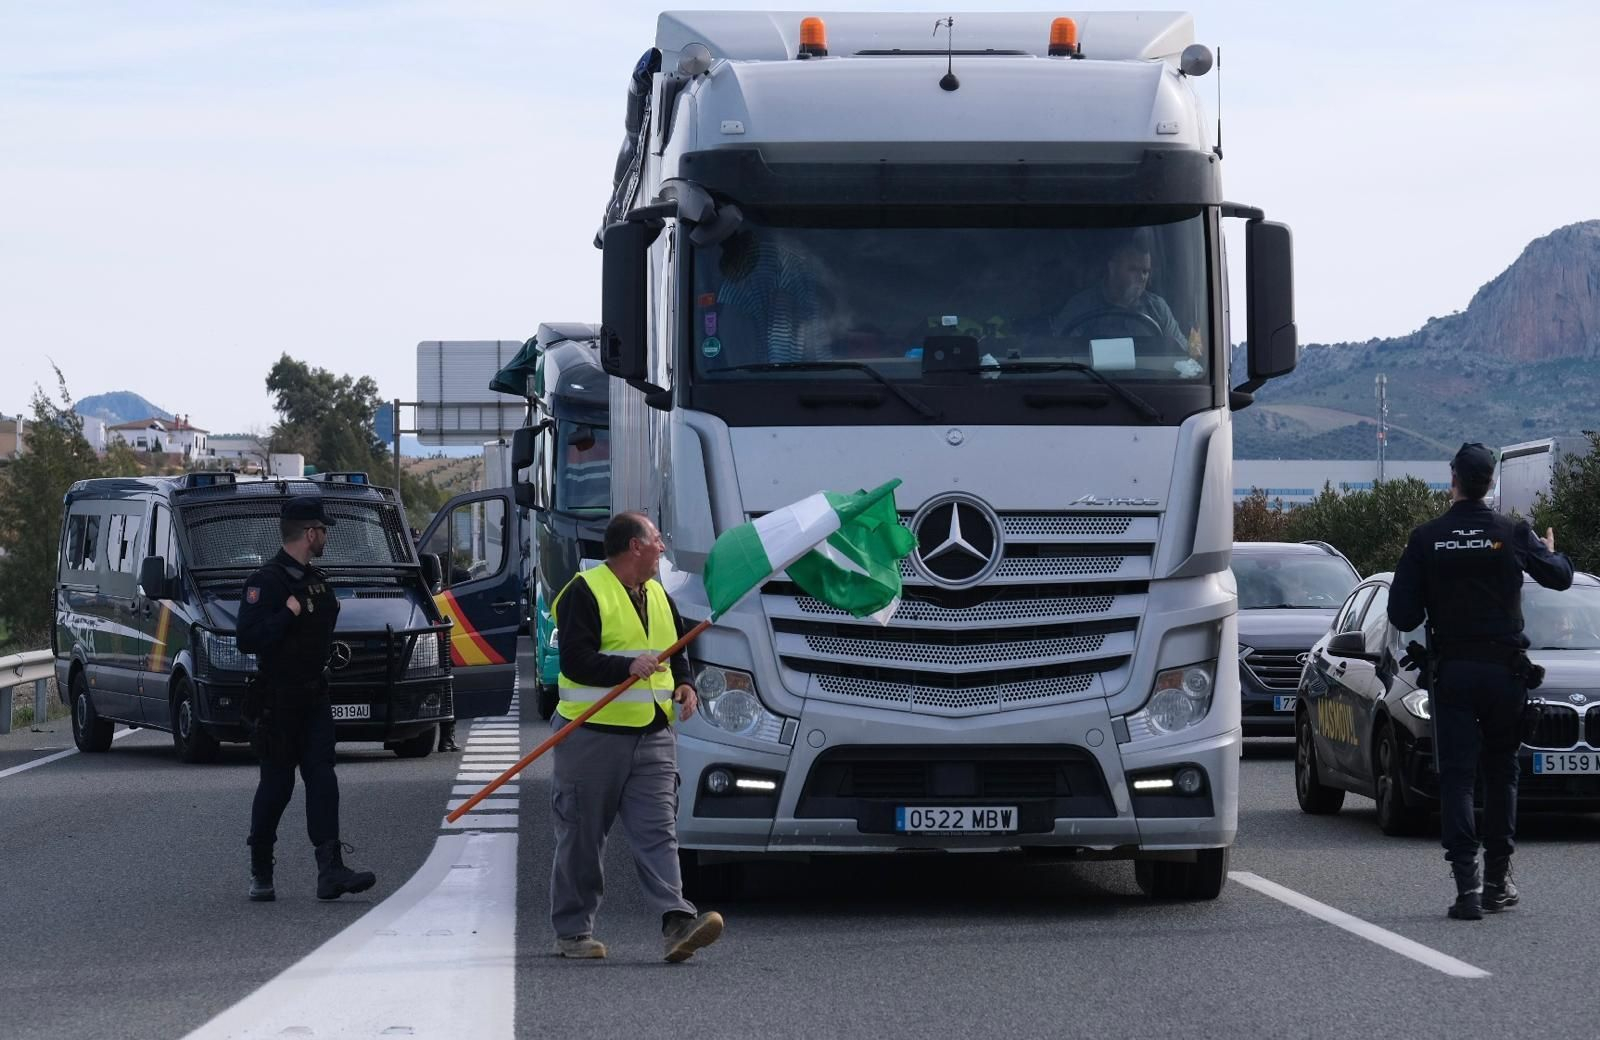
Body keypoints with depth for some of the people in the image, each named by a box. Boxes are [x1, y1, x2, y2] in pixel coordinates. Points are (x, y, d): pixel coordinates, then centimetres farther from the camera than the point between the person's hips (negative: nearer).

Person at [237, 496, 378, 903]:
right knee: (276, 785, 1)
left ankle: (331, 870, -12)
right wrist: (289, 613, -24)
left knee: (322, 779, -4)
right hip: (278, 700, -7)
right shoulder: (267, 580, -13)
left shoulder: (317, 580, 14)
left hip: (313, 697, 7)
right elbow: (248, 639, -23)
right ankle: (260, 874, 16)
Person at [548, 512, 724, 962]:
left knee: (658, 831, -6)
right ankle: (572, 930, 13)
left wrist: (684, 684, 7)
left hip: (652, 737, 6)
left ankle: (677, 922, -17)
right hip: (592, 735, -6)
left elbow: (676, 653, 28)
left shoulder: (658, 596, 17)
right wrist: (627, 667, -27)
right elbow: (574, 661, -16)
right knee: (582, 836, 3)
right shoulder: (584, 592, -7)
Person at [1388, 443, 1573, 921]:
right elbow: (1560, 576, 10)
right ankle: (1497, 878, 17)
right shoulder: (1513, 534, -4)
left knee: (1456, 777, -1)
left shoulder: (1426, 539, -5)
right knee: (1501, 772, 16)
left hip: (1451, 671, -1)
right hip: (1505, 668, 1)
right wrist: (1550, 551, 32)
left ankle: (1467, 882, -14)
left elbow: (1402, 615, -5)